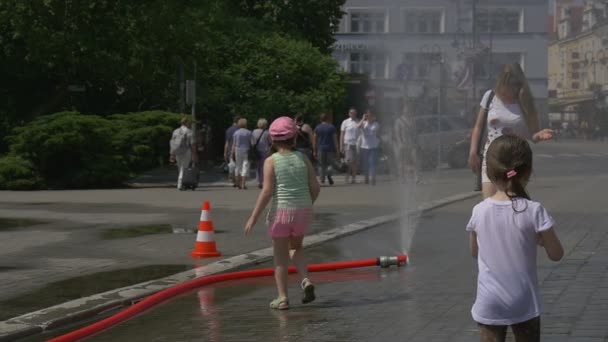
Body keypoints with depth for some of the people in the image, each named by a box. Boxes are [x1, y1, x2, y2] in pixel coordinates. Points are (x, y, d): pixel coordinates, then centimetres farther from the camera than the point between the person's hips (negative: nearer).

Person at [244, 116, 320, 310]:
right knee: (296, 247, 25)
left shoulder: (271, 161, -6)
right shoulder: (303, 159, 3)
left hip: (281, 210, -3)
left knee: (281, 256, 8)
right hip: (303, 210, 3)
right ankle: (306, 280, 3)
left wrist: (254, 217, -9)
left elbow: (267, 191, -13)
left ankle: (282, 298, 8)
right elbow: (315, 187, 1)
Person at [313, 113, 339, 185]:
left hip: (320, 149, 2)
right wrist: (336, 149, 0)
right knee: (330, 163, 8)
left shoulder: (317, 128, 5)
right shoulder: (332, 127, -1)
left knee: (321, 165, 8)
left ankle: (322, 180, 1)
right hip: (330, 149, -2)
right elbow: (335, 139, -4)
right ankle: (329, 174, -20)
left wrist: (314, 151, 8)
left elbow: (314, 140, 4)